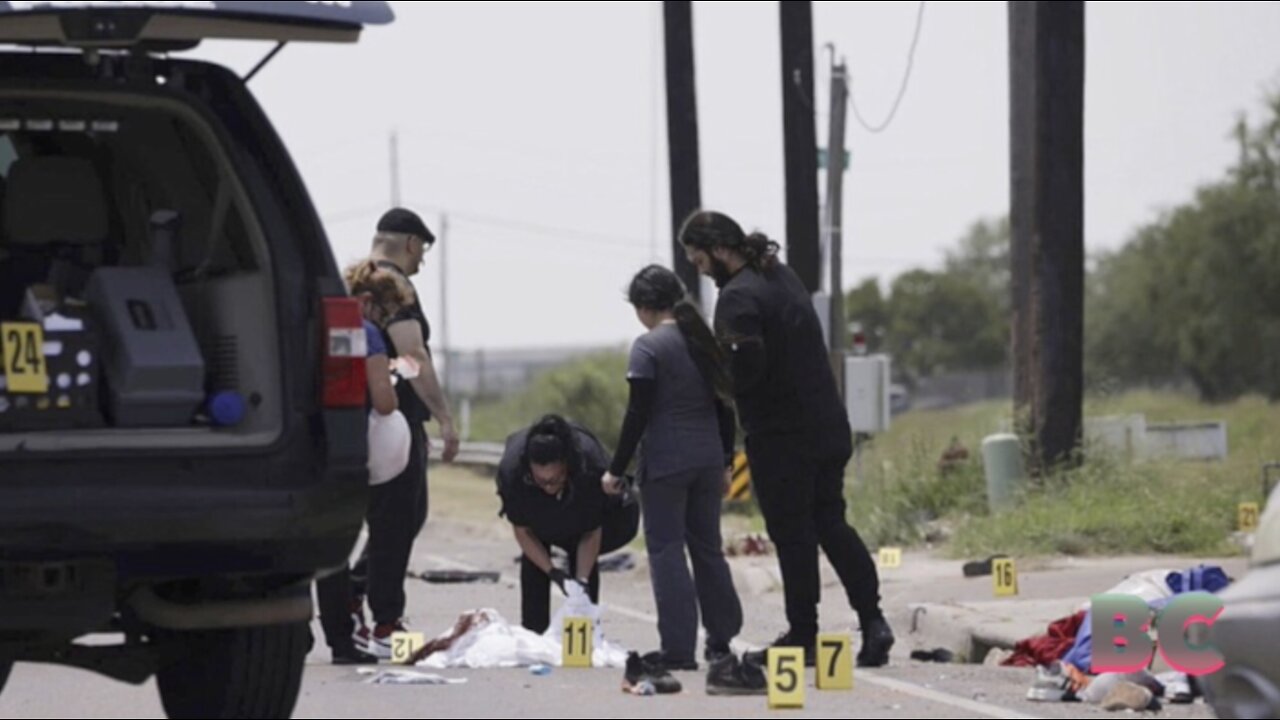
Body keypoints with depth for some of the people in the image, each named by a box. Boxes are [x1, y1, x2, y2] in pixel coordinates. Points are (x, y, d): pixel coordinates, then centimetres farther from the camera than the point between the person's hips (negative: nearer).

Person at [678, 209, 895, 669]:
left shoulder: (738, 296, -17)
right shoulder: (783, 276, 12)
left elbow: (746, 365, -29)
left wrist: (721, 384, -8)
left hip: (780, 436, -8)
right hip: (829, 425, 8)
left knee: (792, 535, 0)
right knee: (831, 523, 14)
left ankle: (802, 636, 6)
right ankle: (871, 620, 7)